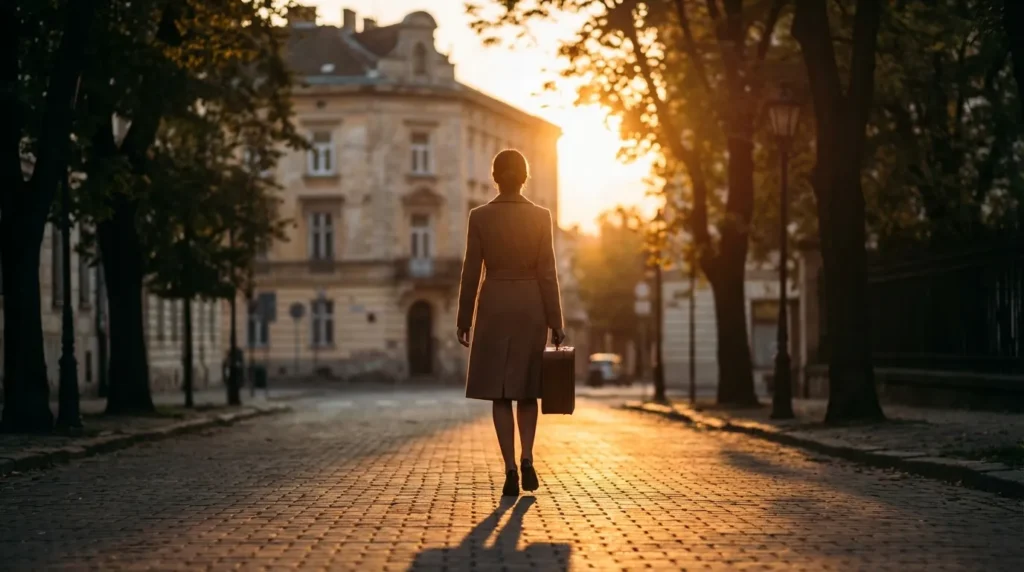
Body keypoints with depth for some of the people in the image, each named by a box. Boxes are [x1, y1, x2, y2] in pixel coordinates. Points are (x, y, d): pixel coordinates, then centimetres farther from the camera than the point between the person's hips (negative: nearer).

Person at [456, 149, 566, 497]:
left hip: (493, 308, -1)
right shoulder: (540, 216, -4)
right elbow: (547, 273, -4)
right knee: (527, 388, 16)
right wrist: (555, 322, 0)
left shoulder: (480, 217, -4)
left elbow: (471, 272, -3)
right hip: (531, 308, 1)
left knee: (500, 392, 5)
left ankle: (511, 470, -2)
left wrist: (463, 320, 5)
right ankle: (526, 459, 1)